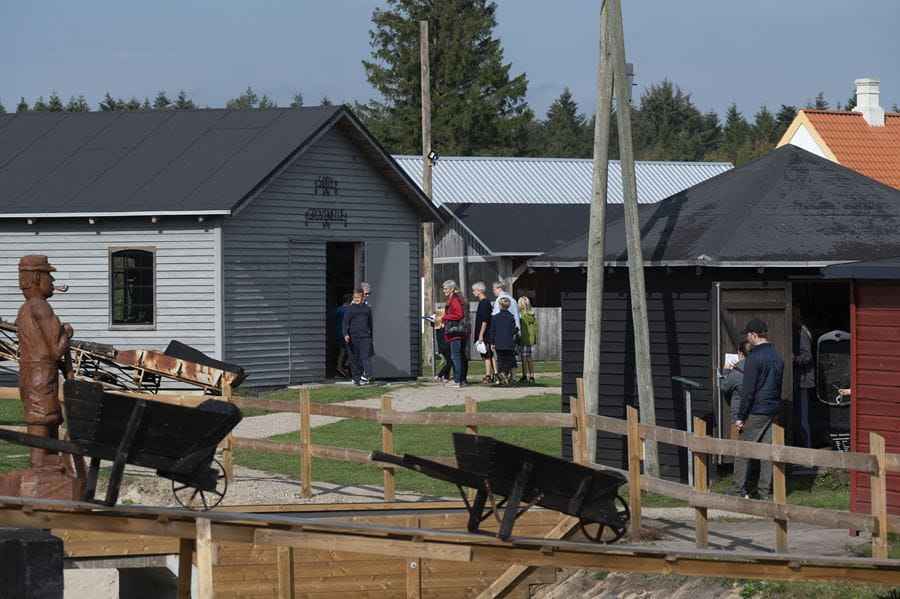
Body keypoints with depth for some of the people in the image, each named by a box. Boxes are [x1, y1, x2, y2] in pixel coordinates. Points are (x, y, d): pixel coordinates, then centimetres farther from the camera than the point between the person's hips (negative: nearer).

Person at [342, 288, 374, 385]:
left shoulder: (367, 309, 12)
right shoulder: (349, 309, 4)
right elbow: (345, 322, -2)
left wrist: (371, 336, 25)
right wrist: (346, 334, -17)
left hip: (365, 337, 1)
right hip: (352, 337, -1)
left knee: (366, 357, -14)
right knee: (354, 359, 3)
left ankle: (366, 376, -23)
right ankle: (356, 378, 10)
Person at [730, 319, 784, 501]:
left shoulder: (754, 358, -14)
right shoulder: (777, 357, 11)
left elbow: (748, 390, -16)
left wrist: (741, 416, -12)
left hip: (756, 412, -7)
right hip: (773, 411, 7)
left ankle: (737, 491, -1)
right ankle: (764, 492, 9)